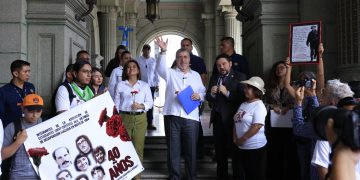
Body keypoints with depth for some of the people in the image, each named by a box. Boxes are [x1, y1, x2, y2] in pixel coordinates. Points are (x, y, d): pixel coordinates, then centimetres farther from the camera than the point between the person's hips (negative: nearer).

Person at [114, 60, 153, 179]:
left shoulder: (145, 85, 9)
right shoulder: (120, 85, 8)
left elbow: (150, 102, 5)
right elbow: (116, 104, 8)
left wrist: (142, 106, -14)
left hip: (140, 119, 0)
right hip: (124, 118, 0)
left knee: (138, 148, 2)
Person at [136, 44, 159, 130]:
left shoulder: (153, 60, 8)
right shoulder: (138, 60, -2)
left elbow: (156, 72, 11)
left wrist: (157, 84, 7)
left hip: (151, 85, 3)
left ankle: (150, 123, 16)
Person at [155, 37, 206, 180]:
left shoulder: (196, 75, 16)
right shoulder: (170, 73, 8)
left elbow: (203, 92, 17)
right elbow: (160, 67, -13)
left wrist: (199, 95, -6)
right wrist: (163, 51, -28)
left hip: (191, 117, 1)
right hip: (172, 116, -1)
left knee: (191, 150, 6)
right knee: (173, 149, 6)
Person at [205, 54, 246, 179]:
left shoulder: (239, 77, -3)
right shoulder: (214, 78, 15)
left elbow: (242, 97, -13)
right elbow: (208, 98, 10)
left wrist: (227, 93, -23)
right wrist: (212, 94, -11)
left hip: (232, 118, -5)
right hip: (217, 118, 6)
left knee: (234, 149, 2)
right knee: (219, 150, 14)